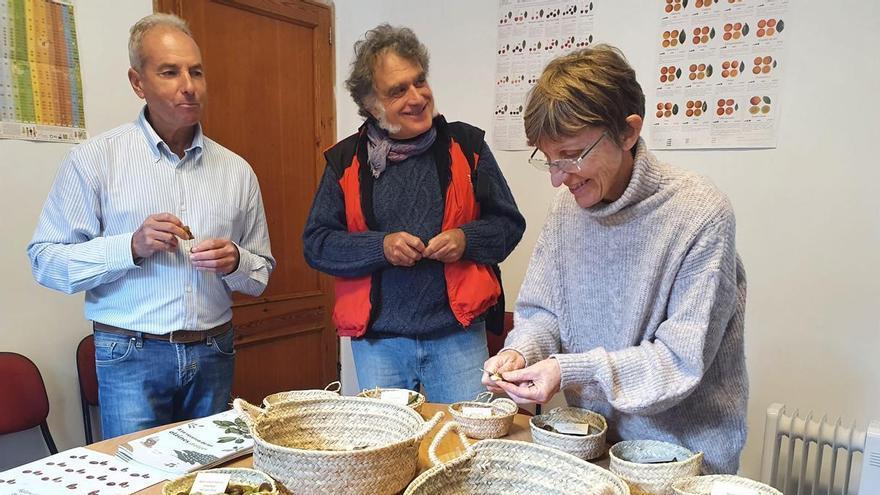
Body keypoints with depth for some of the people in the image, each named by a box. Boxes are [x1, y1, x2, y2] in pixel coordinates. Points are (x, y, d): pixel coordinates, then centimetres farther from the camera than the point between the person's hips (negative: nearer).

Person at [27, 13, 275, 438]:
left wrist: (235, 262, -12)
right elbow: (45, 260, -4)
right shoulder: (94, 159, -3)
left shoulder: (235, 170, 6)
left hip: (214, 354, 3)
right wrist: (131, 247, -18)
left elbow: (261, 274, 10)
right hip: (132, 356, -3)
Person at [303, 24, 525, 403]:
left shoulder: (466, 145, 2)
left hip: (457, 333, 0)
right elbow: (315, 243, 2)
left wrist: (467, 239, -12)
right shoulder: (346, 161, 2)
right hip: (376, 339, 1)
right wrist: (380, 245, -14)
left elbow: (510, 223, 8)